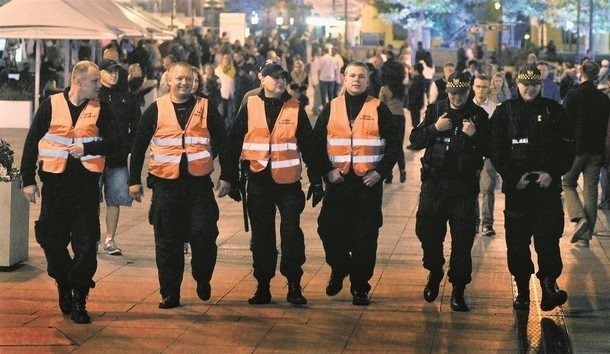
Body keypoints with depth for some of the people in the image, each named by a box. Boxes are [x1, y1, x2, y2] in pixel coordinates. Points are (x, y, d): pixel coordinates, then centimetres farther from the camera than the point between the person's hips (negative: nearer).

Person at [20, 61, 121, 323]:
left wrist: (87, 148, -16)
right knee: (52, 241, 5)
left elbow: (114, 142, -2)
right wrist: (28, 180, -1)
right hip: (55, 182, 0)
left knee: (86, 243, -3)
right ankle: (64, 286, 29)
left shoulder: (101, 109, 5)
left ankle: (79, 300, 6)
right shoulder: (51, 105, 2)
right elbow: (32, 142, 3)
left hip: (87, 183, 0)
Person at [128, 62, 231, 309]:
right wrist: (134, 180, 5)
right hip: (165, 184, 1)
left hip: (199, 183, 0)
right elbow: (139, 146, 8)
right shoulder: (156, 110, 4)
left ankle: (202, 279, 17)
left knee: (204, 234, -9)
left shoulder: (206, 109, 5)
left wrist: (225, 177, 3)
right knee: (167, 242, 3)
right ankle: (170, 293, 12)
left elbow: (222, 144, 8)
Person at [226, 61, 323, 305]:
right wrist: (232, 178, 2)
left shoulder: (295, 109, 3)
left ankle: (294, 286, 2)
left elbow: (308, 146, 4)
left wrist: (316, 181, 2)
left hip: (289, 182, -1)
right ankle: (263, 287, 16)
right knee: (261, 235, 7)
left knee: (292, 233, -7)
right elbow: (234, 143, 5)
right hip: (258, 182, 1)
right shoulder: (249, 107, 3)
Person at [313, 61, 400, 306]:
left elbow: (394, 144, 2)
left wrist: (381, 171, -7)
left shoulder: (379, 109, 3)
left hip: (368, 183, -2)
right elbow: (318, 143, 6)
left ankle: (360, 287, 11)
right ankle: (339, 270, 26)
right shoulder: (330, 109, 8)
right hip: (337, 182, 2)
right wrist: (327, 170, -5)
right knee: (329, 230, -1)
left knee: (365, 237, 0)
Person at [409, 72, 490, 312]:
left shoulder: (478, 115, 2)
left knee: (462, 238, -1)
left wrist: (475, 135, -18)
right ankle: (434, 272, 30)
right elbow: (415, 141, 1)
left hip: (465, 185, -1)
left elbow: (488, 150, -1)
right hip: (434, 183, 1)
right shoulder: (434, 110, 6)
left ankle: (458, 290, 8)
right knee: (426, 230, 2)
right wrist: (434, 128, -15)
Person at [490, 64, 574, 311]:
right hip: (516, 187, 1)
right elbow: (496, 151, -1)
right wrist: (513, 177, -10)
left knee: (548, 237, -12)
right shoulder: (504, 112, 5)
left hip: (548, 187, -1)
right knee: (517, 242, 4)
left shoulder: (554, 111, 6)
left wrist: (552, 173, -10)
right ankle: (522, 290, 13)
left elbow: (566, 150, 3)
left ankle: (549, 284, -11)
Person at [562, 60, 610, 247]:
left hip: (576, 149, -4)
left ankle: (579, 218, -9)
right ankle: (585, 236, 7)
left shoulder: (573, 95, -9)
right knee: (590, 191, 6)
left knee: (568, 184, 14)